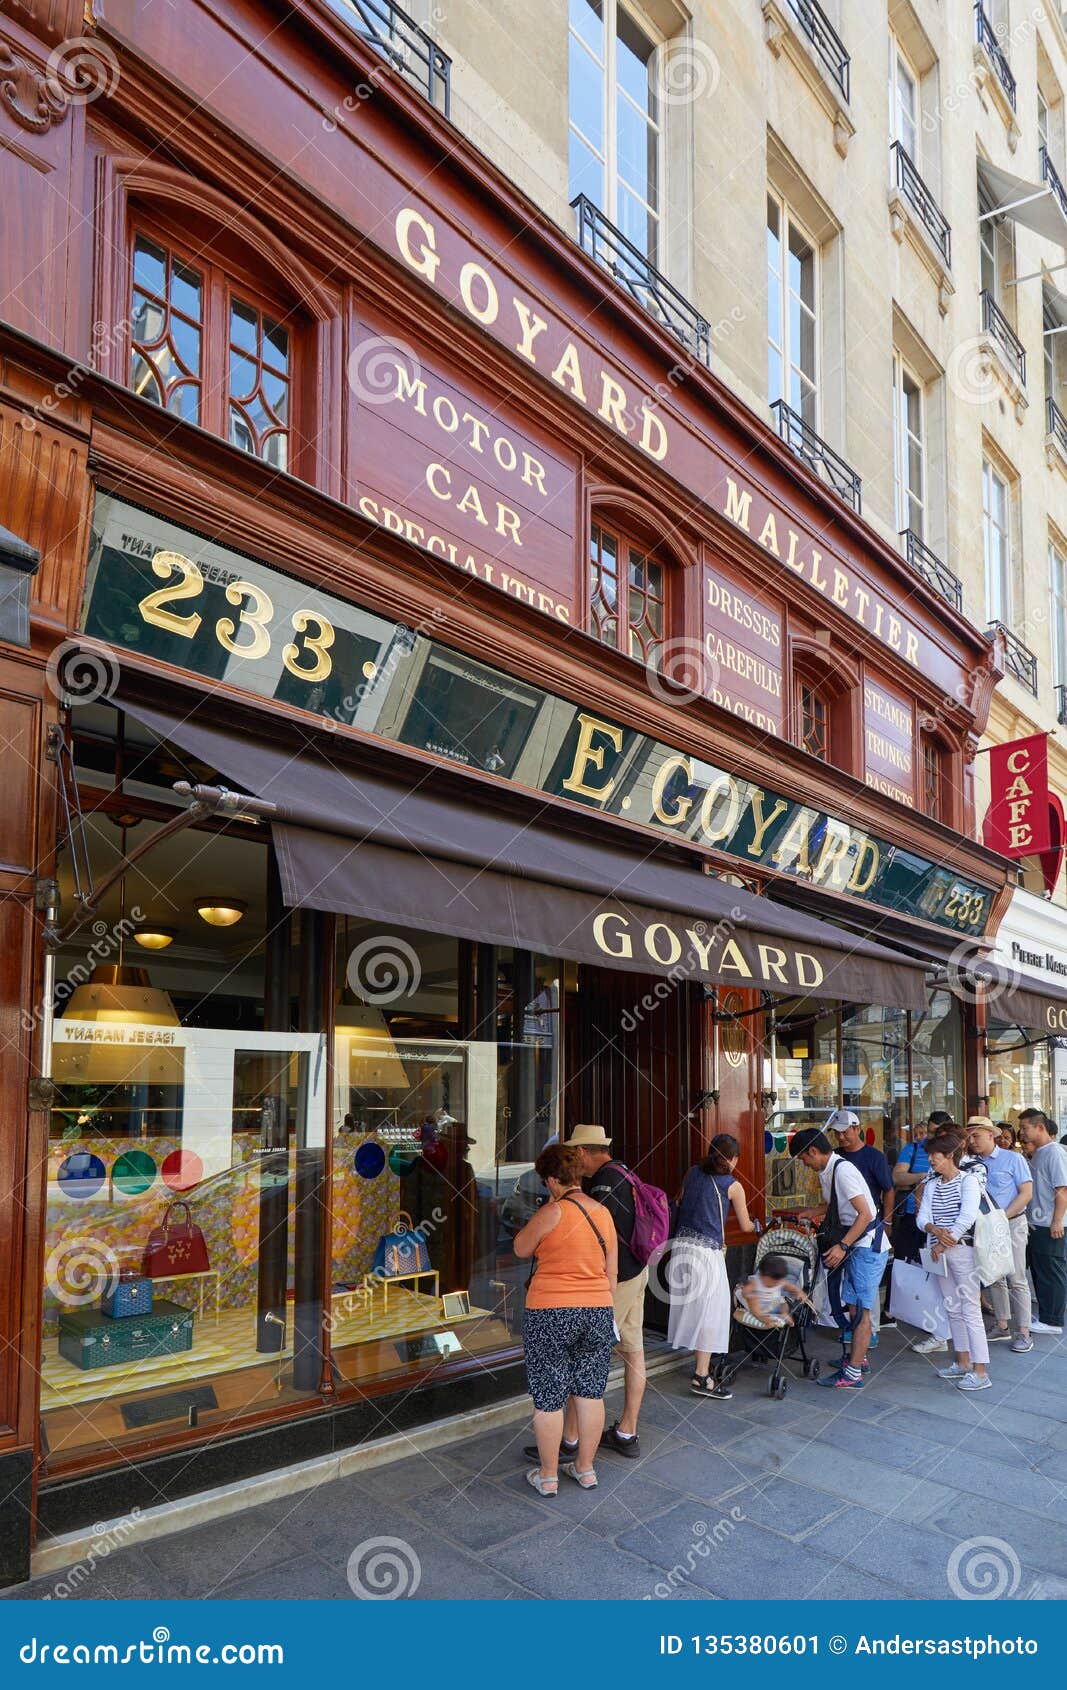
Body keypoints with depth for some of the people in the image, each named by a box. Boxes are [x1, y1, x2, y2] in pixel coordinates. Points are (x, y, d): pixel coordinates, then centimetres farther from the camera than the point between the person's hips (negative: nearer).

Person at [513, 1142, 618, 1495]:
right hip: (597, 1311, 6)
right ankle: (585, 1468, 26)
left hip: (550, 1313, -5)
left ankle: (548, 1476, 17)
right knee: (590, 1391, 16)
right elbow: (612, 1272, 10)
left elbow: (521, 1248, 0)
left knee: (549, 1396, 7)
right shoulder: (604, 1214, 4)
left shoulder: (553, 1212, -15)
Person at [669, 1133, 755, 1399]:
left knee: (691, 1308, 15)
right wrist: (757, 1225, 30)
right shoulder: (733, 1185, -1)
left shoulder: (693, 1172, 10)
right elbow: (745, 1226, 9)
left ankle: (700, 1364, 28)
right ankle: (701, 1377, -3)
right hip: (706, 1250, -6)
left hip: (681, 1245, 6)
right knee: (710, 1310, -1)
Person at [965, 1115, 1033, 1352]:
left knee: (1016, 1279, -4)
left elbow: (1026, 1193, -9)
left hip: (1012, 1224, -5)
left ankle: (1023, 1332, 1)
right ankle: (1002, 1326, 19)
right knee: (994, 1278, 9)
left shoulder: (1013, 1159, -5)